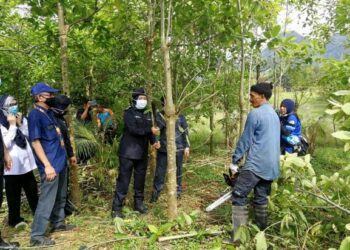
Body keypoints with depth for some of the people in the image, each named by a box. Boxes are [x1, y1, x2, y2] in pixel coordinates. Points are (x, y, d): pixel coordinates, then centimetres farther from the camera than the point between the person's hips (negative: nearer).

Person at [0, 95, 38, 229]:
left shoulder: (21, 119, 8)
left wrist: (21, 124, -6)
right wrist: (12, 126, -19)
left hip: (26, 162, 6)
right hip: (13, 165, -6)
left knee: (32, 190, 14)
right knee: (14, 194, 7)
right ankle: (15, 219, 22)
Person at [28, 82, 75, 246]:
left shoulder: (49, 112, 12)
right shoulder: (35, 115, -15)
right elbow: (35, 142, -19)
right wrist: (47, 165, -22)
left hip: (60, 161, 9)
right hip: (50, 164, -9)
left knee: (60, 197, 19)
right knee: (47, 199, -5)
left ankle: (58, 223, 34)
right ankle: (37, 235, 4)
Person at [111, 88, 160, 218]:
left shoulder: (147, 114, 13)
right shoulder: (129, 113, -8)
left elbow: (150, 130, 12)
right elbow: (133, 129, -21)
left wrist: (154, 141, -8)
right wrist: (150, 130, -25)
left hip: (142, 153, 7)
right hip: (128, 153, -6)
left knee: (140, 179, 14)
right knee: (124, 180, -4)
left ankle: (139, 203, 28)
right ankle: (116, 208, 2)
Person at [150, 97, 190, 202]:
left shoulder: (179, 115, -2)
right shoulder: (159, 115, 0)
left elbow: (185, 131, 3)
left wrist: (186, 146, 1)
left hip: (177, 149, -1)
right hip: (163, 149, 1)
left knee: (177, 171, 12)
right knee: (160, 171, 3)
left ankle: (177, 191, 28)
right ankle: (155, 193, 16)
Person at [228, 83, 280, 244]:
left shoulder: (255, 114, -11)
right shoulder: (274, 114, 16)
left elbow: (245, 140, -9)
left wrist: (235, 159, -1)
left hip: (256, 164, -9)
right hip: (271, 165, 9)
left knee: (239, 196, -8)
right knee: (261, 197, 15)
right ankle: (261, 231, 19)